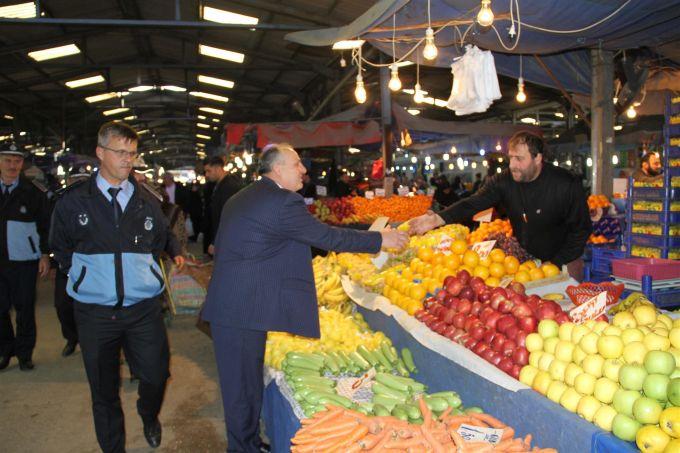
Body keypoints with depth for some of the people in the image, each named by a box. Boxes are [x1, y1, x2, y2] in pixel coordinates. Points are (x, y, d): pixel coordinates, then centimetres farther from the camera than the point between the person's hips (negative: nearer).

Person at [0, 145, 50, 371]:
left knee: (25, 308, 6)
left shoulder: (34, 191, -3)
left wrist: (45, 255, -3)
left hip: (24, 261, -2)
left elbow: (45, 225, 0)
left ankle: (25, 353, 20)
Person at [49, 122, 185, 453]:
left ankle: (149, 416, 42)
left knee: (156, 375, 7)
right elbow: (60, 249, 10)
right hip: (94, 311, -1)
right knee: (104, 388, 11)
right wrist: (88, 275, 6)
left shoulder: (147, 201, 3)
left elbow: (162, 241, 18)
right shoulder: (73, 201, -2)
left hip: (143, 308, 1)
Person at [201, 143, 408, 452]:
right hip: (245, 311, -10)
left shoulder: (239, 199, 15)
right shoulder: (283, 201, -15)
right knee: (244, 387, 3)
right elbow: (326, 237, -14)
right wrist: (380, 239, -5)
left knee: (241, 382, 19)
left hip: (225, 307, 10)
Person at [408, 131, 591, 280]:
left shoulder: (567, 184, -19)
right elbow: (473, 203, -22)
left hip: (562, 263, -3)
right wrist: (439, 219, -39)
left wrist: (556, 265, -16)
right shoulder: (504, 181, -10)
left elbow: (581, 229, -12)